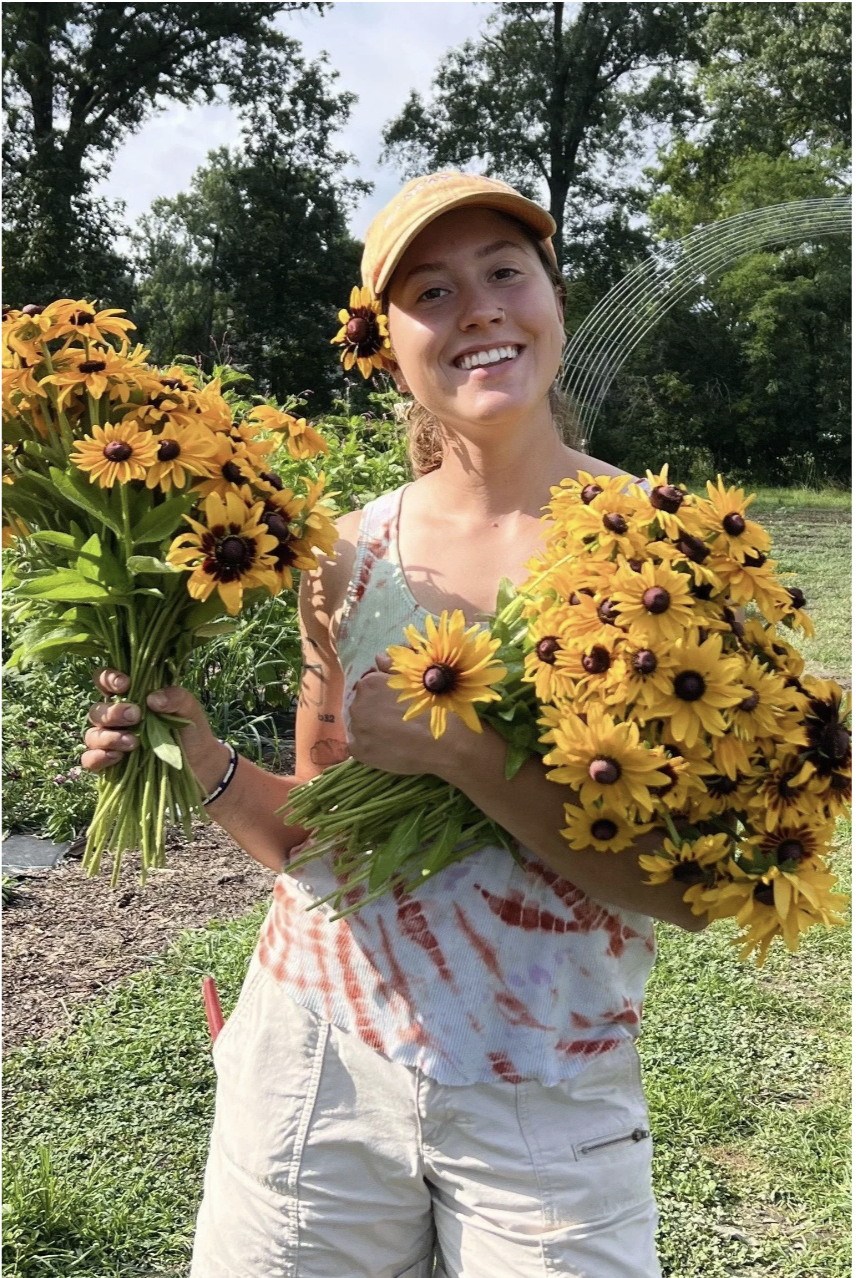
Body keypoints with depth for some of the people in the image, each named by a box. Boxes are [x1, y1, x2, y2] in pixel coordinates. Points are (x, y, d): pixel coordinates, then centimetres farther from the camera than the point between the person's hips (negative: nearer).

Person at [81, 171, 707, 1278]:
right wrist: (204, 766, -11)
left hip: (553, 1102, -2)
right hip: (316, 1059, 3)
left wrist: (461, 753, -22)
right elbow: (320, 838, 6)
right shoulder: (349, 554, -2)